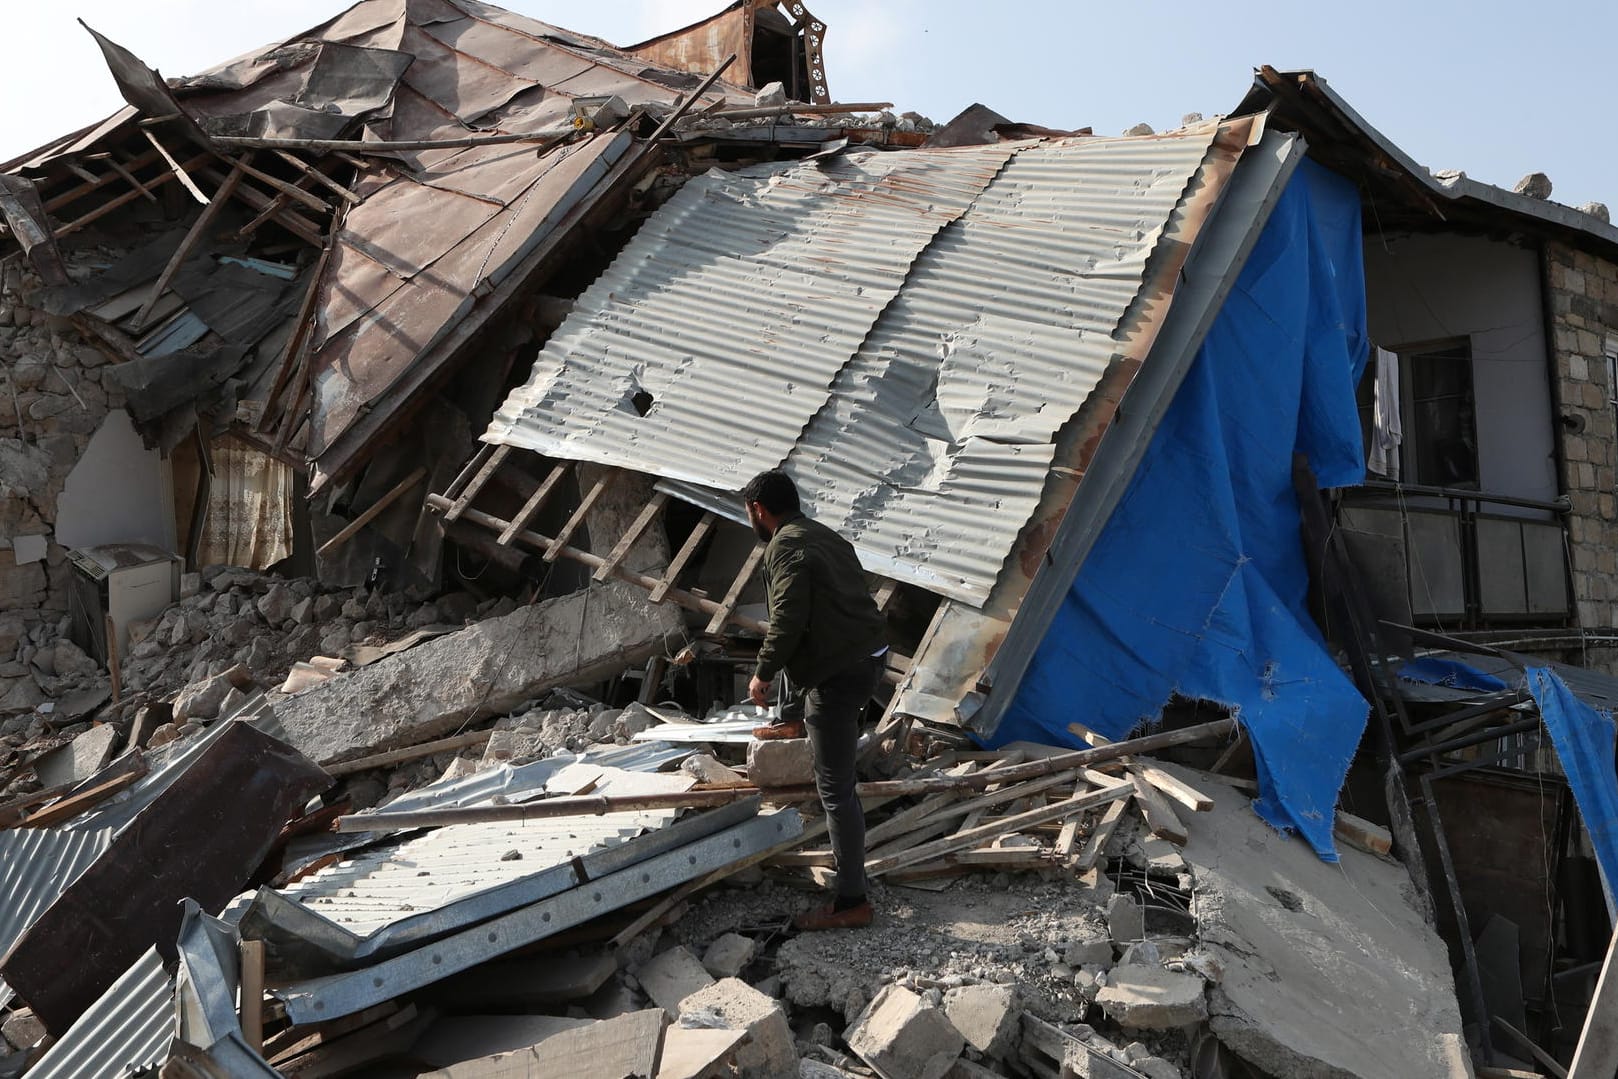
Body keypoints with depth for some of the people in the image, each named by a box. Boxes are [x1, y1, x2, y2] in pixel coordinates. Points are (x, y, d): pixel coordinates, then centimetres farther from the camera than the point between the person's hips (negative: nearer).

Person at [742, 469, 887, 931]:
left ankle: (852, 902, 1)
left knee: (835, 789, -4)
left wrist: (762, 675, -8)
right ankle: (796, 724, 67)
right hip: (871, 654, 10)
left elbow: (787, 621, -22)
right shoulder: (826, 536, 15)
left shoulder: (785, 547, -13)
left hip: (840, 672, -10)